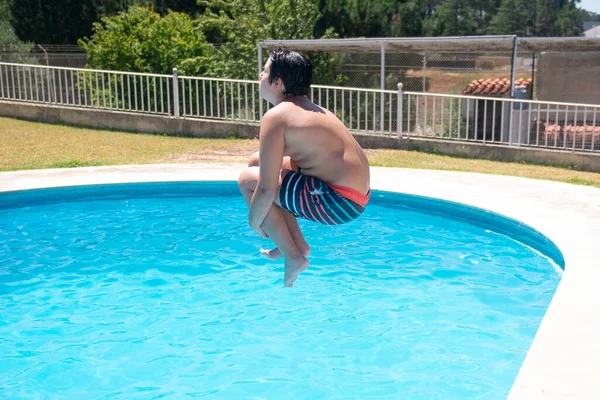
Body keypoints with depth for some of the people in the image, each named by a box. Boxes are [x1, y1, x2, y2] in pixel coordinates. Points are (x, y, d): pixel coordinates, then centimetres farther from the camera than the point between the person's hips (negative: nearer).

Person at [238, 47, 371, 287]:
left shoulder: (276, 116, -14)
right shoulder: (311, 109, 15)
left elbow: (266, 189, -16)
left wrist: (254, 222, 0)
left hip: (339, 203, -10)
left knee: (248, 180, -3)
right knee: (258, 163, 18)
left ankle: (293, 258, 2)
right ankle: (297, 244, 20)